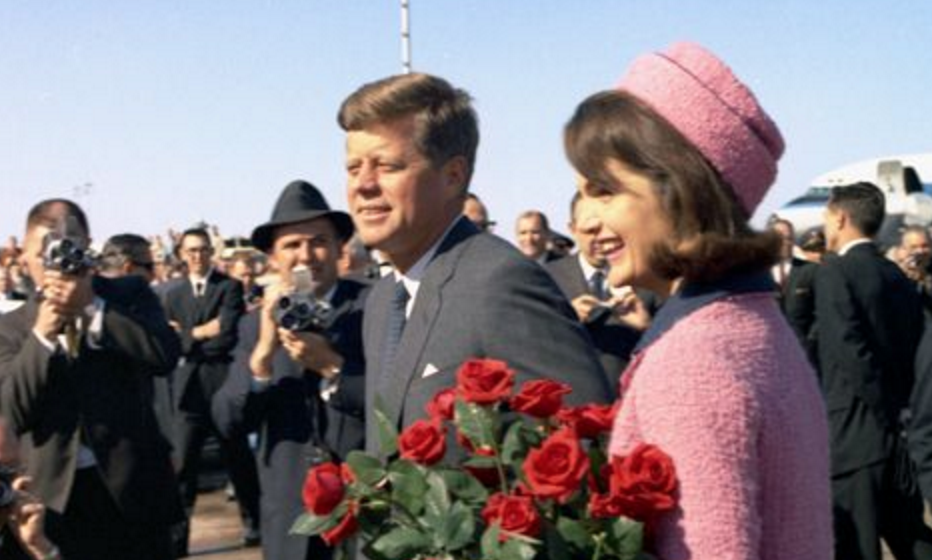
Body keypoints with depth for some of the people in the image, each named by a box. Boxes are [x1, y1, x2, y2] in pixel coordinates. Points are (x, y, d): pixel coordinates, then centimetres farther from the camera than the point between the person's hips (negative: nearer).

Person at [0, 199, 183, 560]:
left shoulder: (129, 294, 4)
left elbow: (165, 355, -13)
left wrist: (92, 307, -16)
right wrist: (42, 335, -15)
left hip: (134, 484, -1)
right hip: (58, 498, 1)